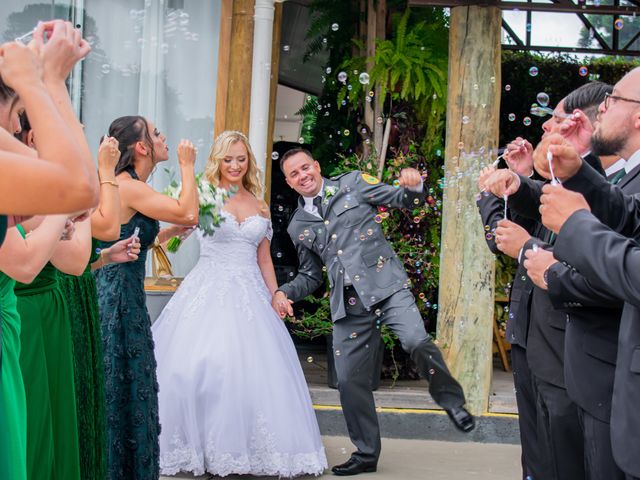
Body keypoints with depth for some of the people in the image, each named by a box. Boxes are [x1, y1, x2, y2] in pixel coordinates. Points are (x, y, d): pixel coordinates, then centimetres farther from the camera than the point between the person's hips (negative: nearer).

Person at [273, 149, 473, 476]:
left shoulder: (353, 183, 7)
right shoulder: (298, 226, 16)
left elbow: (405, 201, 7)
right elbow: (310, 275, 22)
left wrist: (413, 186, -16)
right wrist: (284, 292, 3)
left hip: (385, 285, -4)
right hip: (348, 304, 4)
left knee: (417, 342, -28)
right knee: (349, 380, 3)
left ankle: (451, 400, -3)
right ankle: (365, 454, 19)